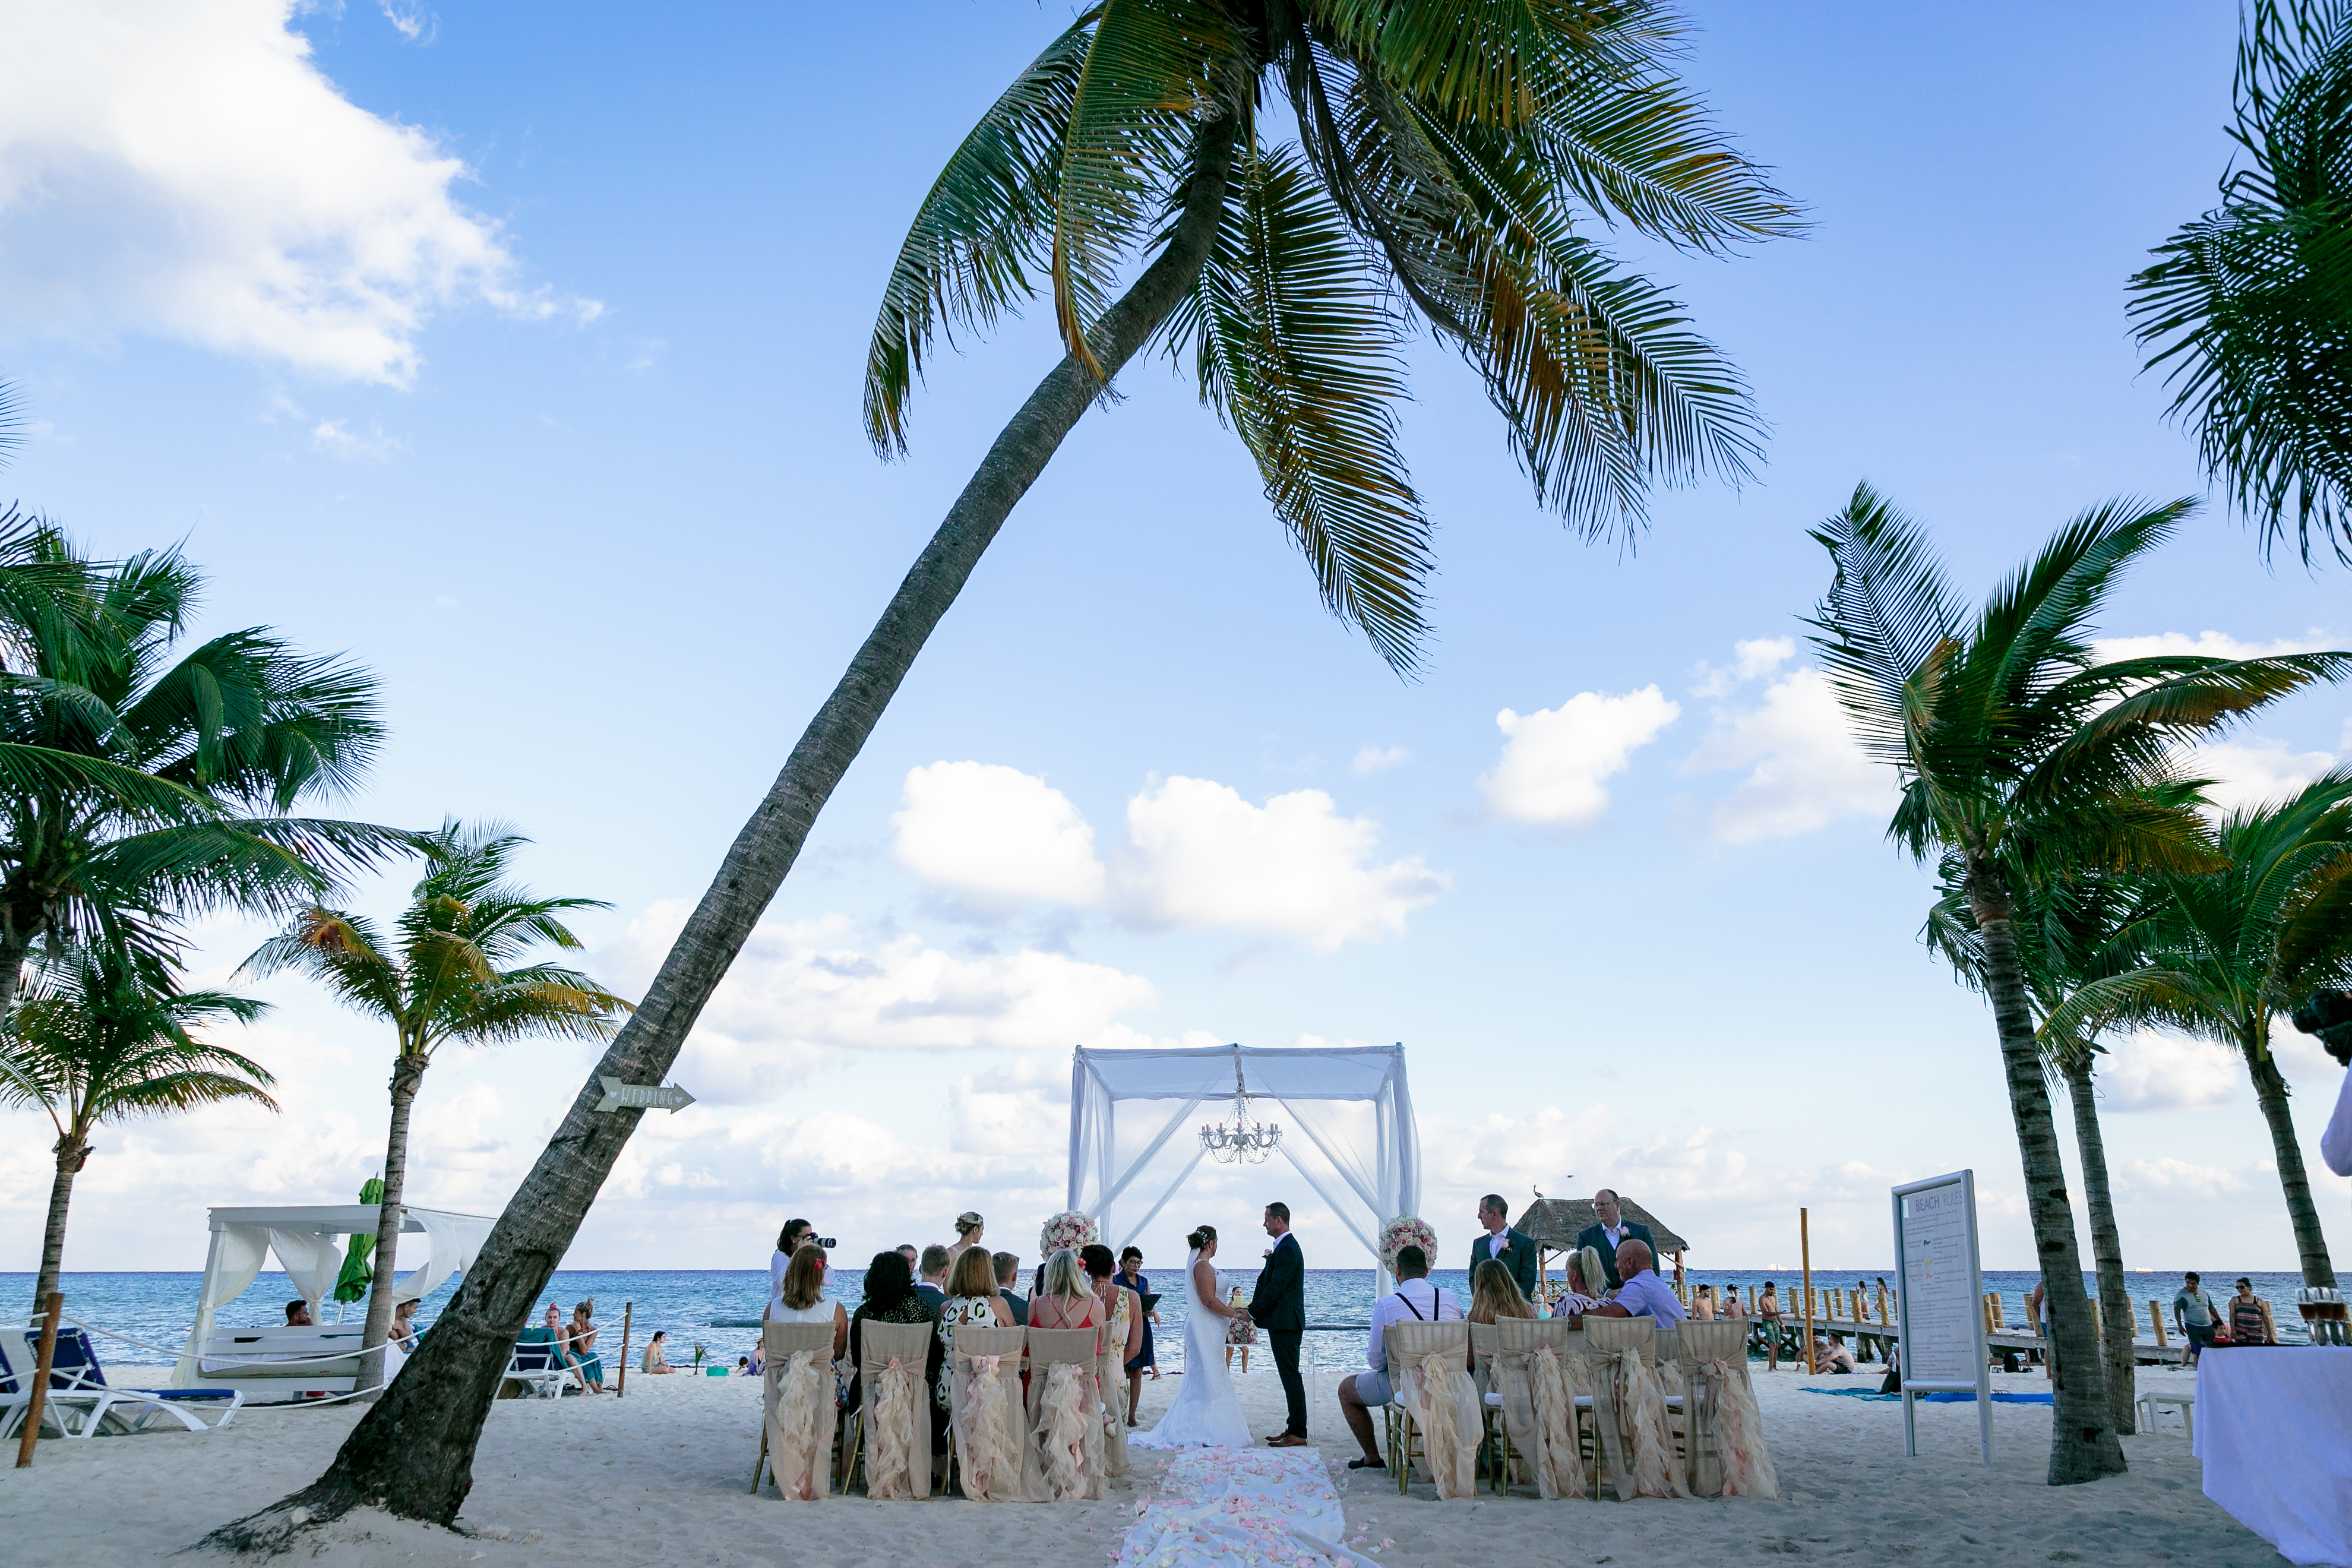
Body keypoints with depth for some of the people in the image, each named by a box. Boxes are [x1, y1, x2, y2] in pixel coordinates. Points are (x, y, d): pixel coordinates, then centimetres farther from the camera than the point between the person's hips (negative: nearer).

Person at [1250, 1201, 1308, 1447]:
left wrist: (1252, 1313, -12)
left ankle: (1298, 1434, -3)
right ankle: (1293, 1428, 18)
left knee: (1291, 1377, -6)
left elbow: (1275, 1288, -20)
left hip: (1286, 1323, -11)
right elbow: (1270, 1283, 20)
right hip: (1283, 1323, 11)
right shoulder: (1284, 1247, 16)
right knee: (1289, 1376, 13)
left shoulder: (1287, 1249, -17)